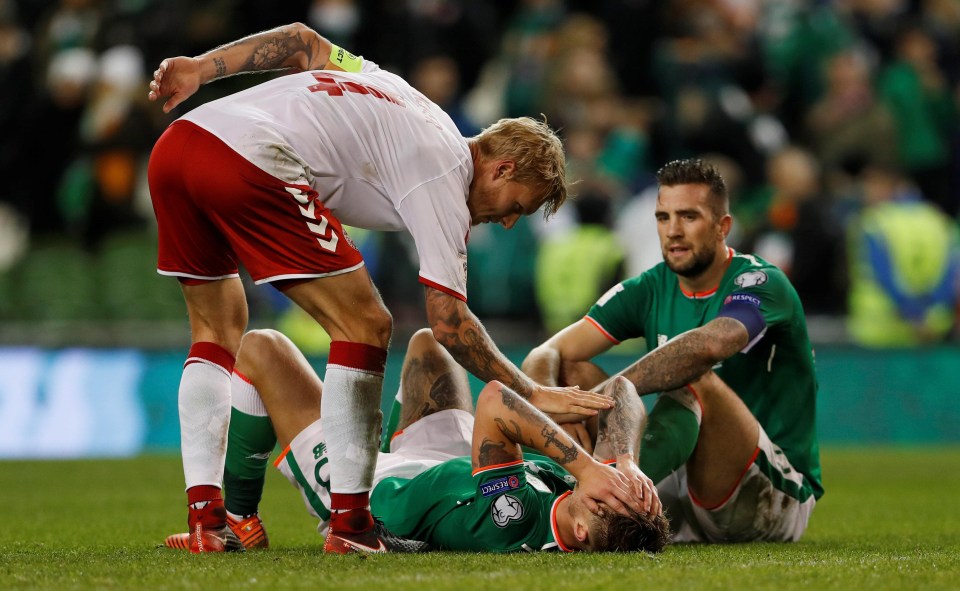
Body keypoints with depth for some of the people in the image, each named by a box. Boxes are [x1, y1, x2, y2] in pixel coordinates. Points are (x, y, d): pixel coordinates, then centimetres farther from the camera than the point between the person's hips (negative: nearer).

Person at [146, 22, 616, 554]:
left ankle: (204, 518, 13)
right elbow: (448, 321, 0)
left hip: (173, 147, 9)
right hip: (248, 164, -9)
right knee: (365, 327, 2)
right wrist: (532, 394, 6)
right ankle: (349, 523, 2)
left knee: (218, 331, 21)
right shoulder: (444, 179, 4)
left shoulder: (396, 95, 28)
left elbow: (302, 41, 26)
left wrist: (201, 68, 23)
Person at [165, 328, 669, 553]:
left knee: (262, 349, 1)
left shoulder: (509, 523, -49)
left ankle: (241, 524, 20)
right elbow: (622, 392, -28)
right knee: (425, 340, 27)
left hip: (366, 488, -6)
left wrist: (586, 465, -58)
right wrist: (623, 459, -46)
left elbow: (493, 401, -54)